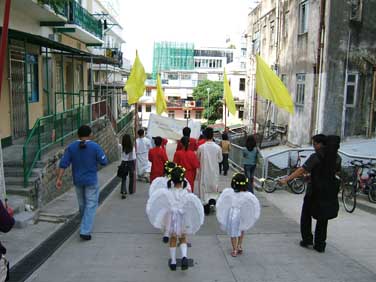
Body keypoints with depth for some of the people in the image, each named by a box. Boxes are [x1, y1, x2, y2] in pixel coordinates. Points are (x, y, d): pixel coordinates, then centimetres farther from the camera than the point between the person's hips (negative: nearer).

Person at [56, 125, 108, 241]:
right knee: (91, 205, 2)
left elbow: (63, 164, -6)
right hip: (91, 181, -4)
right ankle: (85, 231, -7)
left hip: (77, 180, 4)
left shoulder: (71, 147, -3)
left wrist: (59, 178, -4)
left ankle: (85, 226, 39)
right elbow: (104, 162, -9)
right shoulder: (95, 147, -12)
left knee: (82, 204, 20)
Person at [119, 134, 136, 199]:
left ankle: (123, 192, -10)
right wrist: (134, 166, -3)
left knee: (123, 178, 6)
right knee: (131, 177, 18)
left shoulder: (122, 147, -11)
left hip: (124, 163, 1)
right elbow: (134, 158, -13)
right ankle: (131, 191, 30)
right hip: (131, 163, -1)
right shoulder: (132, 147, -15)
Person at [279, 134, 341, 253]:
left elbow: (302, 170, -25)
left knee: (306, 215, 15)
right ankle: (320, 245, 18)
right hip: (330, 192, 5)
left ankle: (307, 239, 18)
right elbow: (337, 171, 16)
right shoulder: (337, 157, 2)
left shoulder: (316, 156, -17)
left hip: (315, 191, -5)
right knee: (322, 218, 15)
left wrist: (286, 179, -27)